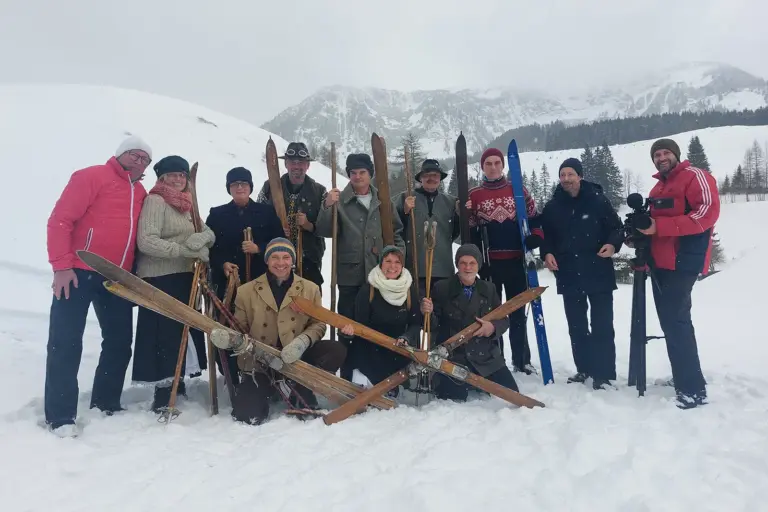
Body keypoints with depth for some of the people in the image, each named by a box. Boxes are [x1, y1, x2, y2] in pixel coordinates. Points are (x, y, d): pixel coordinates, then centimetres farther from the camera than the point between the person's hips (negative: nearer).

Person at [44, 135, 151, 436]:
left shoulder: (141, 193, 15)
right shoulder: (91, 176, -4)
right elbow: (60, 219, -10)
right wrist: (61, 265, -17)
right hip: (79, 272, -6)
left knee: (120, 341, 9)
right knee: (66, 343, -2)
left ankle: (106, 403, 24)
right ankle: (60, 416, 5)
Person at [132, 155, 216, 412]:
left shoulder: (187, 203, 17)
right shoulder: (155, 201, -9)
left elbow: (210, 234, 9)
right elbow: (146, 241, -21)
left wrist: (203, 237, -15)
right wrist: (186, 249, -23)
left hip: (185, 276, 8)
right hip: (159, 278, -8)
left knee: (183, 330, 14)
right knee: (165, 333, -8)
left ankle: (176, 382, 29)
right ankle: (163, 394, 0)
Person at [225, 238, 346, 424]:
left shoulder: (310, 289, 4)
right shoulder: (246, 291, 2)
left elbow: (318, 324, -1)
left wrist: (302, 342, -23)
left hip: (298, 358, 2)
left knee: (337, 350, -23)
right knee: (247, 414, -20)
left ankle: (301, 392, -1)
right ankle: (265, 390, 15)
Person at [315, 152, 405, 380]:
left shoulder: (383, 201, 8)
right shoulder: (339, 200, -1)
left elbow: (396, 232, 16)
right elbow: (324, 232, -9)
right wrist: (327, 207, -22)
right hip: (350, 274, -2)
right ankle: (347, 376, 13)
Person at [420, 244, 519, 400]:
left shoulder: (489, 289, 7)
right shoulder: (442, 288, -4)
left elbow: (504, 320, 8)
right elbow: (434, 325, -6)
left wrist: (493, 327, -14)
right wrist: (427, 313, -28)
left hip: (486, 356, 4)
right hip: (452, 357, -3)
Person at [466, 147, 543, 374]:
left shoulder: (518, 190, 6)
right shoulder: (473, 195, 4)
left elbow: (534, 218, 10)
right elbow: (469, 229, 5)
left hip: (516, 260, 1)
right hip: (489, 262, -1)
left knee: (517, 312, 9)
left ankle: (522, 360, 20)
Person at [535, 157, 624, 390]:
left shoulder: (598, 201, -3)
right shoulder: (552, 207, 6)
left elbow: (617, 227, 2)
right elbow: (546, 236, 14)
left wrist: (613, 244, -17)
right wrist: (547, 253, -5)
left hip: (599, 273, -3)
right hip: (569, 275, 3)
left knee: (602, 325, -1)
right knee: (576, 325, 12)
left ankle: (604, 373, 7)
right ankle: (584, 368, 25)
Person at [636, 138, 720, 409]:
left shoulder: (695, 176, -6)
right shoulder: (657, 188, 20)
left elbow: (708, 212, -19)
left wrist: (660, 226, -24)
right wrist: (640, 232, 5)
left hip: (682, 262, -9)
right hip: (659, 263, 9)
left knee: (676, 320, -13)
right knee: (670, 320, 12)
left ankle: (694, 388, -8)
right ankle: (682, 378, 22)